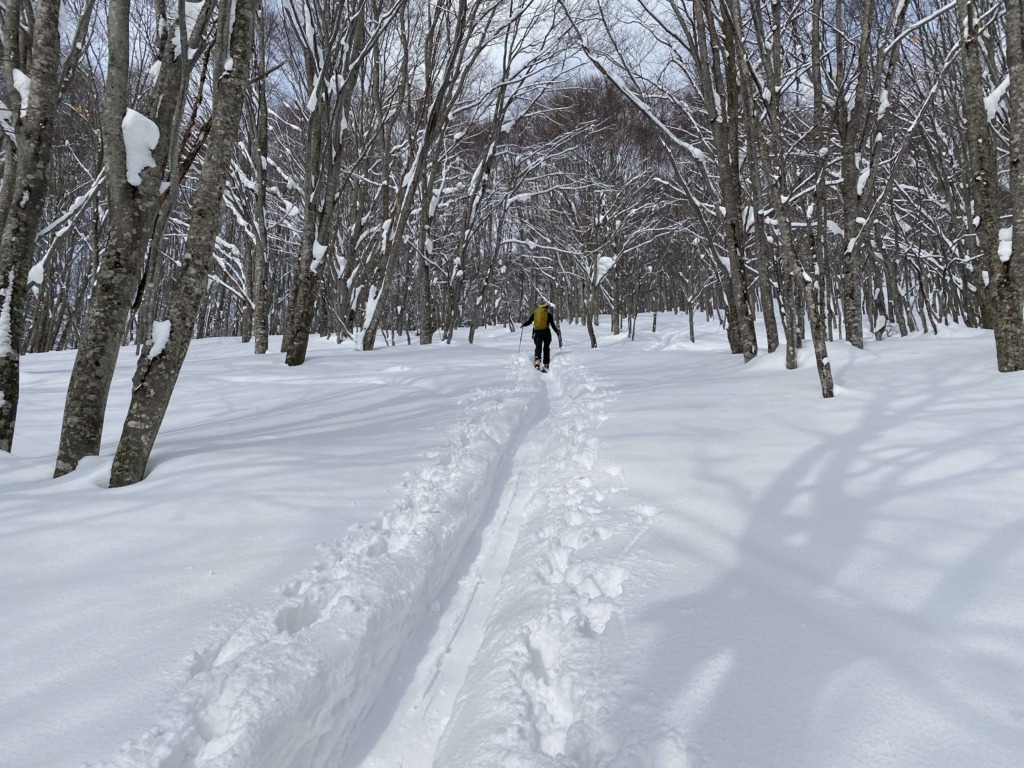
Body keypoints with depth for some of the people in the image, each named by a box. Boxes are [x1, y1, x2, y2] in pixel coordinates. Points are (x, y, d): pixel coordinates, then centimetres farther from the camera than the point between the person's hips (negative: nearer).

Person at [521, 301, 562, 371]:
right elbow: (553, 324, 2)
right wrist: (558, 332, 11)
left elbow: (529, 321, 12)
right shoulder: (548, 313, 4)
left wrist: (523, 325, 29)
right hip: (546, 332, -1)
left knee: (538, 347, -2)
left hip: (537, 332, 1)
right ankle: (546, 365, 7)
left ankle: (537, 360, -29)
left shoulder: (535, 312, 9)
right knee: (546, 348, 10)